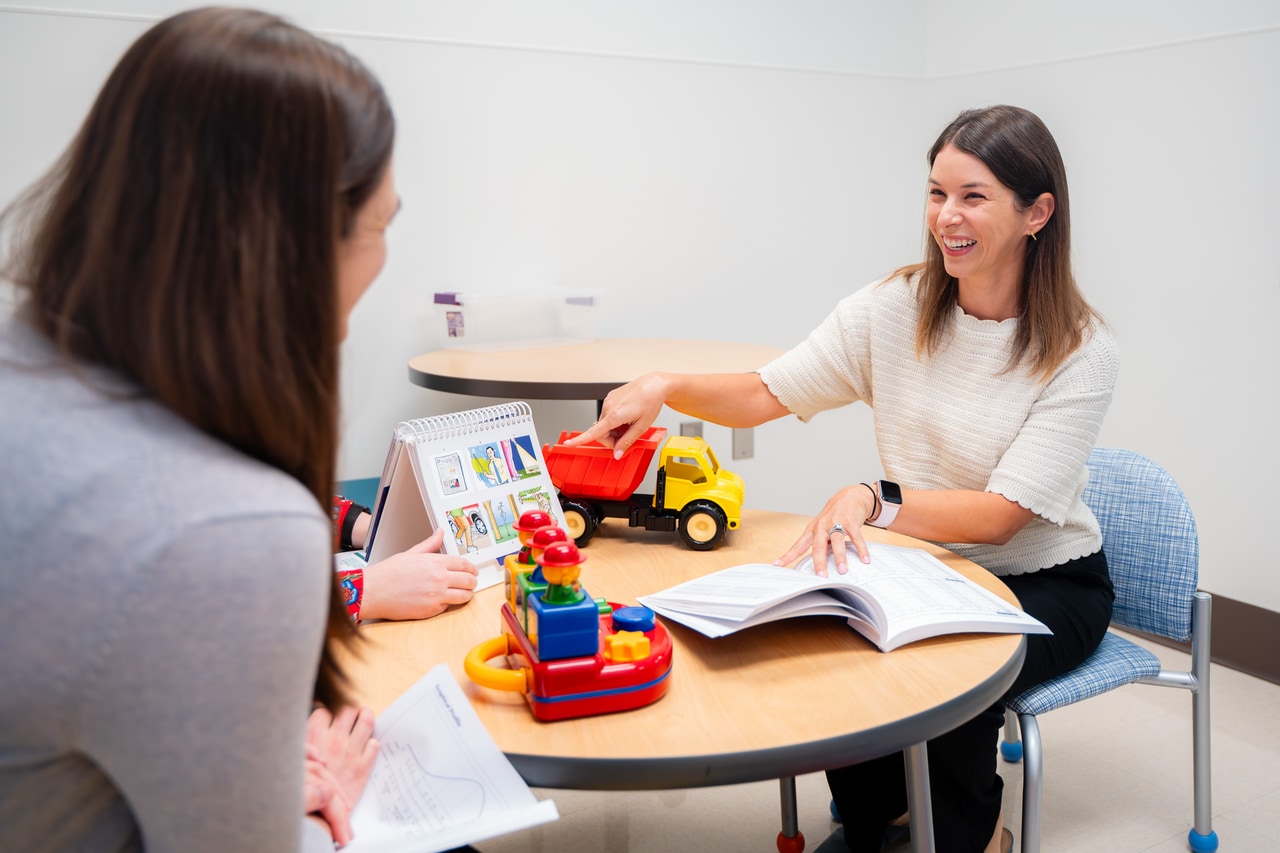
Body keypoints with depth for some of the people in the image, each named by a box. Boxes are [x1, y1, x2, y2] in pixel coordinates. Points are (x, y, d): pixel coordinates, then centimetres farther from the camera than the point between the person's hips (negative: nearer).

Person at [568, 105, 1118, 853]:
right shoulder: (895, 308, -5)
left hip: (1048, 584, -2)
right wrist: (666, 387, -24)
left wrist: (871, 499, -38)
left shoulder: (1079, 350, -15)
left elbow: (999, 514, -22)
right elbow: (766, 395, -6)